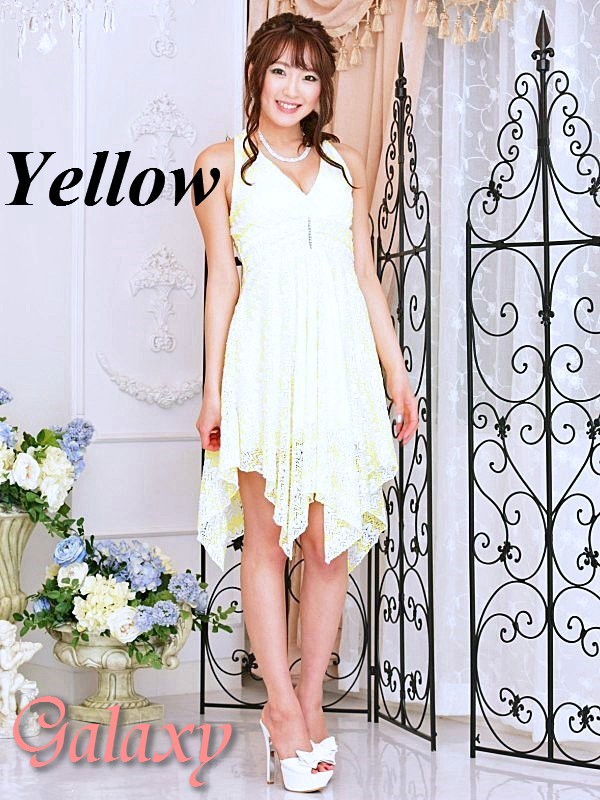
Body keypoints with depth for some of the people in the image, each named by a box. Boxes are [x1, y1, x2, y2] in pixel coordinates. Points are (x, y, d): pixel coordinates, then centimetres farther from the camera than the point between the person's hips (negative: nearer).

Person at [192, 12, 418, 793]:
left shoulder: (344, 162, 15)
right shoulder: (224, 162, 7)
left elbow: (366, 274, 15)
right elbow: (222, 279, 4)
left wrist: (396, 371, 11)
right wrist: (213, 386, -1)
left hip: (341, 356, 3)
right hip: (265, 356, -3)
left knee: (331, 539, 2)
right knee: (267, 536, 0)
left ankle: (310, 703, 12)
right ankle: (284, 708, 8)